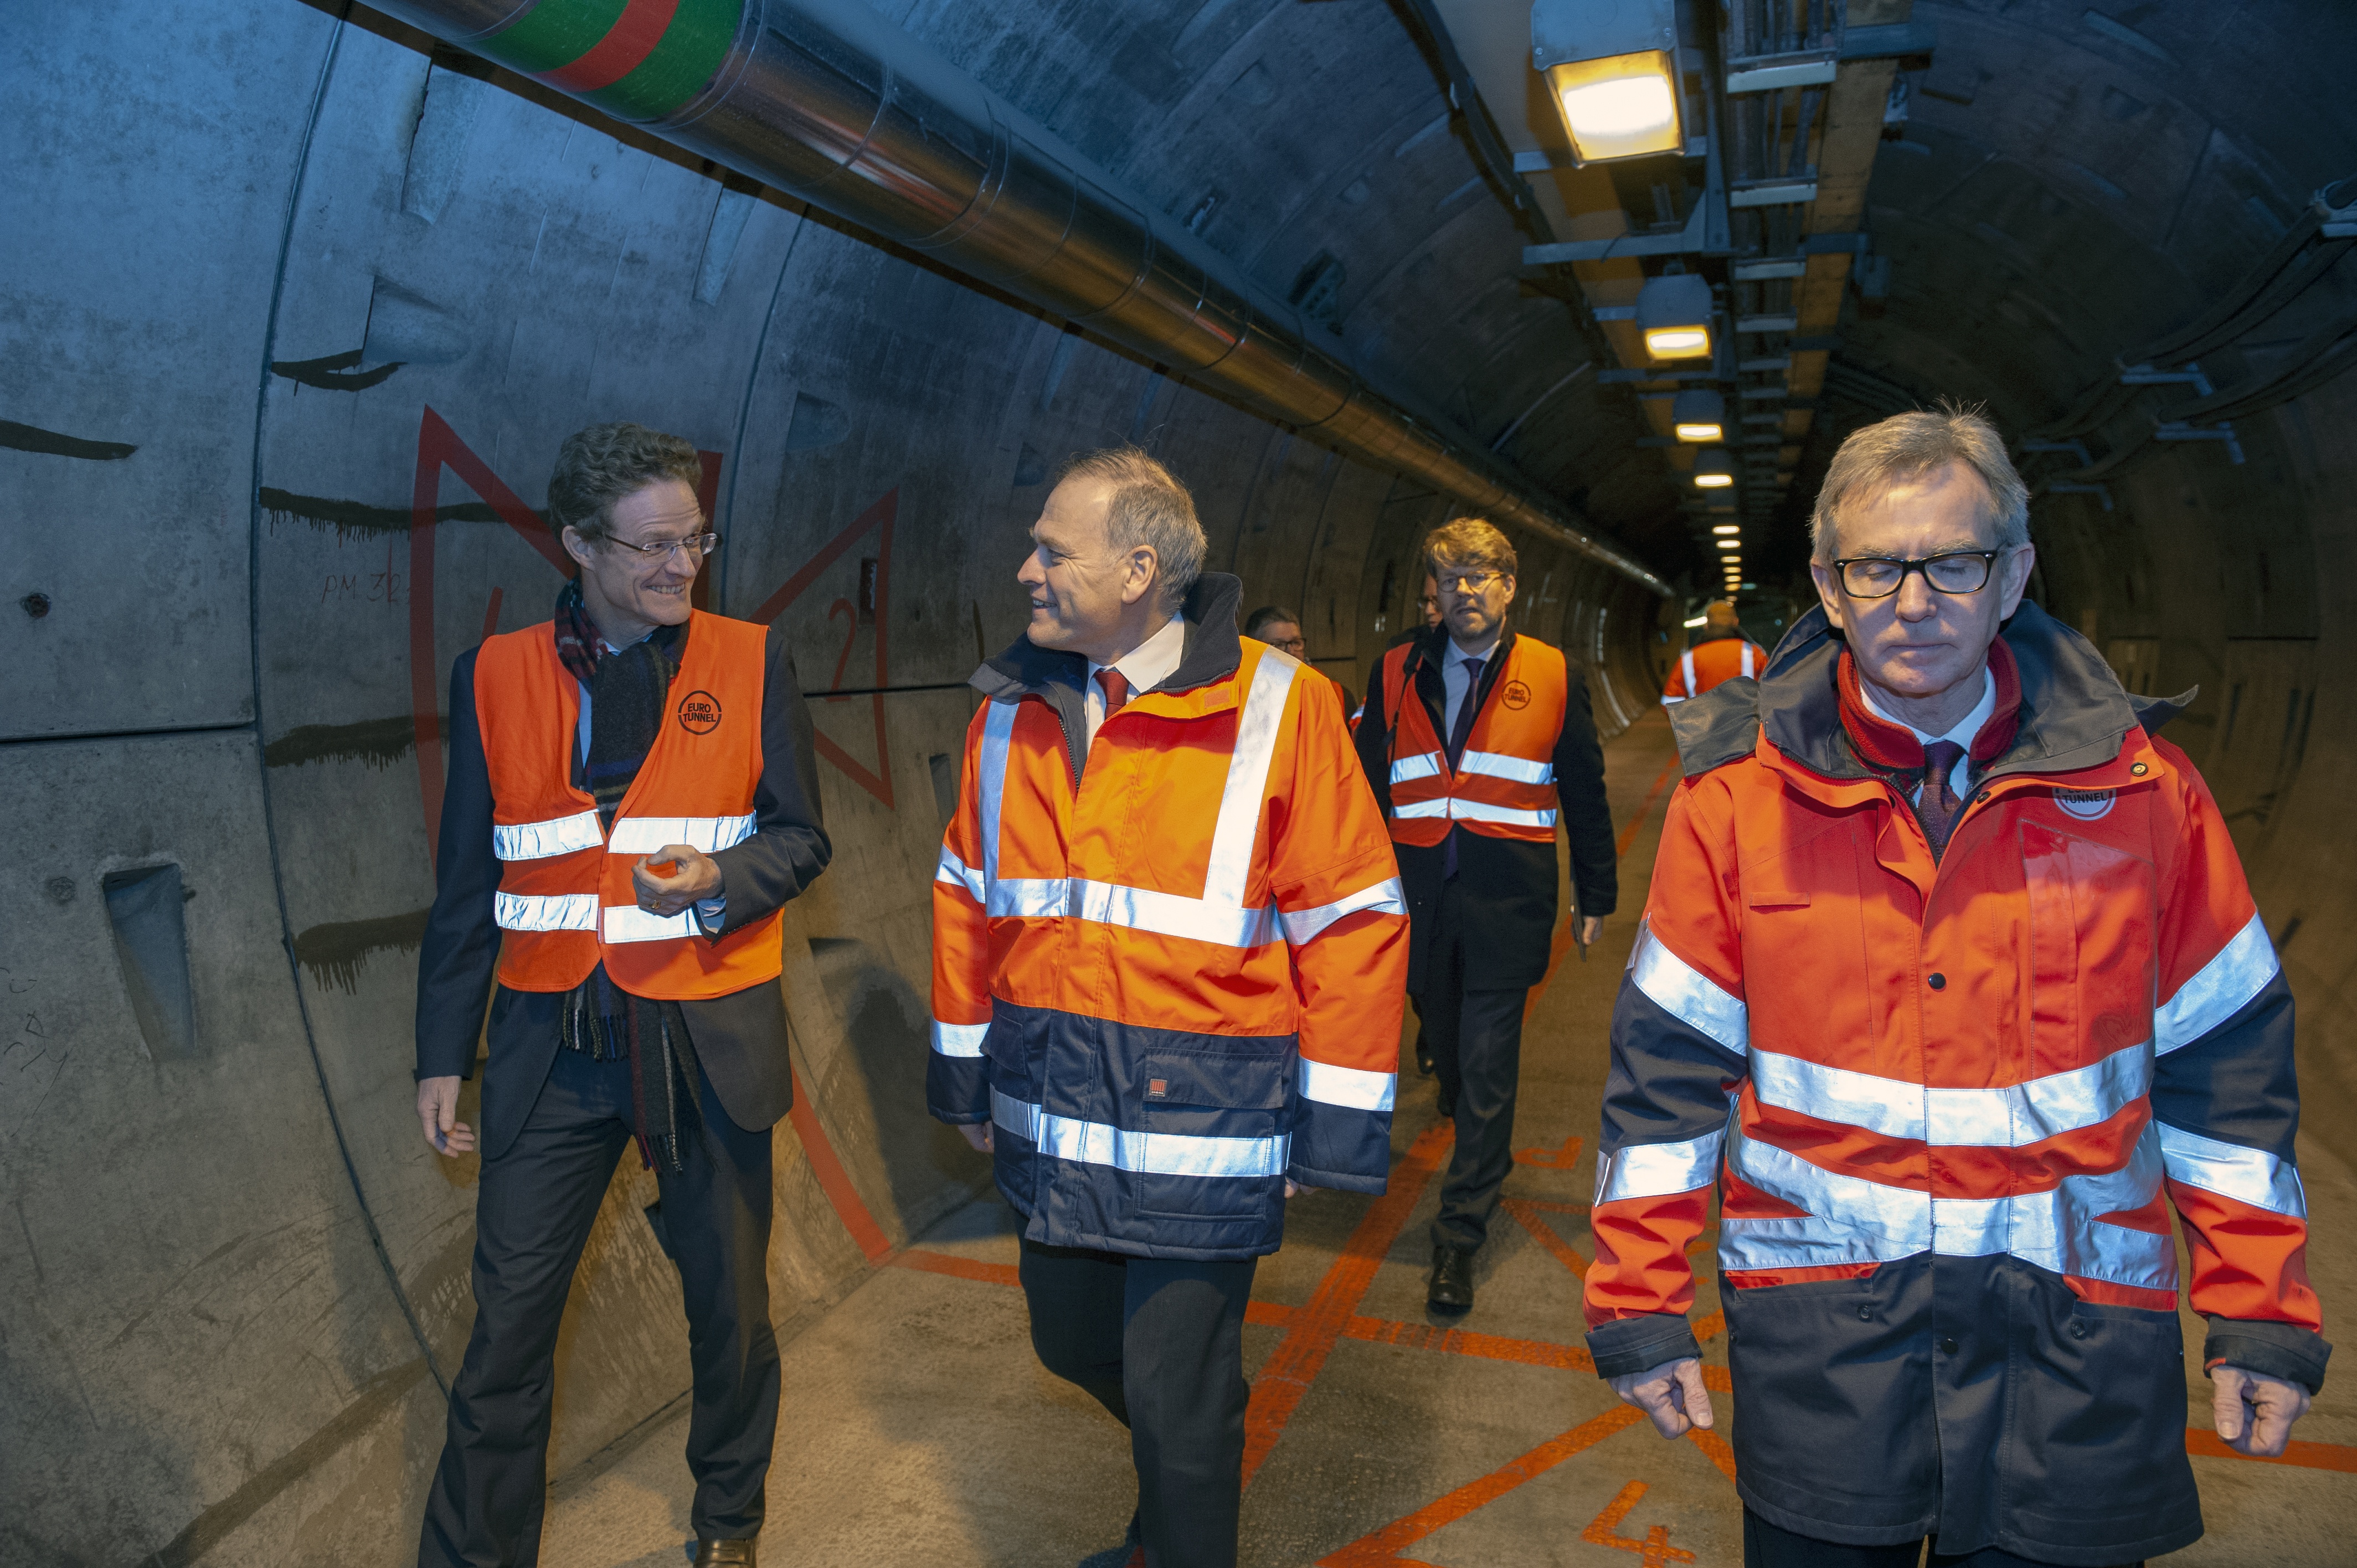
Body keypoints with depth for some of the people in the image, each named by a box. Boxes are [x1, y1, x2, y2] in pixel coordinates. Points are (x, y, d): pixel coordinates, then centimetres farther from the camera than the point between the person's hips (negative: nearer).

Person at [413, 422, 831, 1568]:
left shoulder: (750, 662, 0)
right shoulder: (495, 675, 3)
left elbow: (801, 837, 2)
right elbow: (466, 886, 8)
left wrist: (715, 878, -20)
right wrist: (444, 1055, 8)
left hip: (708, 1037, 0)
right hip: (552, 1045, 1)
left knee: (730, 1308, 13)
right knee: (507, 1324, 6)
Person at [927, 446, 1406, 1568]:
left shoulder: (1277, 708, -13)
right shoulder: (1014, 705, 2)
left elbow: (1351, 923, -10)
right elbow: (969, 897, 11)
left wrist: (1331, 1128, -9)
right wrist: (963, 1072, 14)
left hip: (1203, 1125, -5)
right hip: (1052, 1117, 6)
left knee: (1177, 1402, 5)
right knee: (1072, 1344, 23)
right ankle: (1183, 1462, 53)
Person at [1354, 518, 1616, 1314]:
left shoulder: (1553, 677, 2)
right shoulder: (1396, 673, 7)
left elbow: (1584, 793, 8)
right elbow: (1369, 787, 10)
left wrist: (1597, 895, 11)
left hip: (1508, 898, -3)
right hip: (1420, 891, 3)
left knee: (1487, 1064, -3)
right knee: (1446, 1041, 16)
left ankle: (1460, 1234, 6)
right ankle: (1484, 1153, 45)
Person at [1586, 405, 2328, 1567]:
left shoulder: (2142, 788, -3)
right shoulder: (1739, 795, -7)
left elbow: (2224, 1062, 5)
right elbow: (1667, 1066, -3)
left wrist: (2260, 1315, 7)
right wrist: (1642, 1304, -1)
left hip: (2076, 1340, 1)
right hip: (1814, 1334, 0)